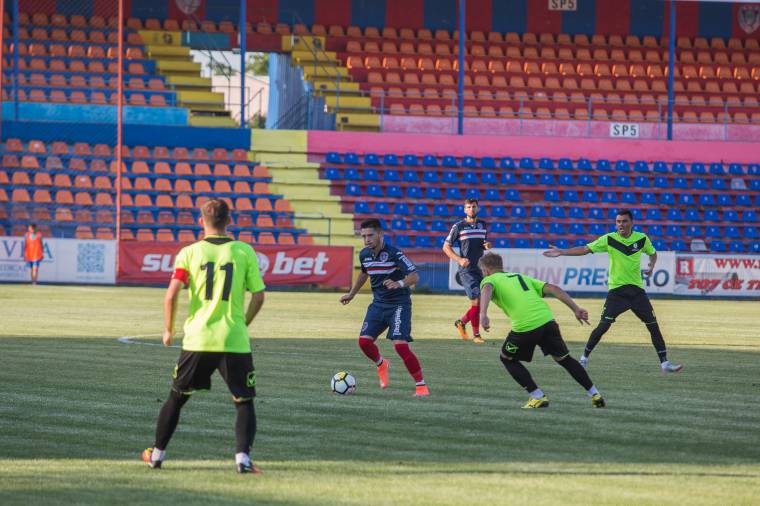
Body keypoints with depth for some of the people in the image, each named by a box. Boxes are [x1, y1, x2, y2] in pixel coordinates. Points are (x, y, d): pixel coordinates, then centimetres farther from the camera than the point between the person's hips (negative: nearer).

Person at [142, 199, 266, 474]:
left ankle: (157, 454, 25)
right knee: (244, 402, 6)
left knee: (176, 397, 18)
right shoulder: (245, 252, 0)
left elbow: (171, 296, -8)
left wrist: (168, 330, 6)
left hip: (197, 339, 1)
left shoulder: (189, 253, -1)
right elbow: (259, 296, 0)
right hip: (235, 342, -1)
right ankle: (243, 455, -14)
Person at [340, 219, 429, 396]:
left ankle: (421, 385, -8)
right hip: (378, 303, 6)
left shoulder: (394, 254, -19)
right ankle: (381, 365, 28)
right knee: (364, 341, -6)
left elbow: (415, 276, -25)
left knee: (401, 345, -19)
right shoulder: (364, 255, 2)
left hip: (399, 303, -6)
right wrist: (352, 294, 32)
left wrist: (399, 283, -44)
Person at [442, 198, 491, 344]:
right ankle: (476, 334, -2)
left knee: (479, 303, 6)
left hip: (480, 269, 5)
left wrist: (487, 246, 1)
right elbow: (446, 246, 0)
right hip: (466, 270, -5)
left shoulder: (483, 225, 12)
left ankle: (461, 322, 30)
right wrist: (459, 259, -14)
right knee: (476, 302, -12)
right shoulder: (458, 226, -3)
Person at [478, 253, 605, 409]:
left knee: (507, 358, 20)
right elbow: (554, 289, 19)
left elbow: (487, 290, -13)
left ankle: (538, 397, 12)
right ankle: (595, 395, 25)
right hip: (547, 320, 5)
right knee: (563, 358, 24)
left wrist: (483, 315, -27)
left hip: (524, 327, -5)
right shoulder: (521, 277, 30)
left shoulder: (489, 280, 15)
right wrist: (576, 309, 15)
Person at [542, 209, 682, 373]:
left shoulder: (642, 239, 0)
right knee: (603, 326, -8)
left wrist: (651, 266, 0)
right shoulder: (609, 239, -7)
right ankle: (584, 358, 9)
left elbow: (652, 253, 20)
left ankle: (664, 362, 6)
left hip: (637, 290, 2)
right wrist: (561, 252, -16)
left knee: (653, 325, -1)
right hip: (616, 290, -2)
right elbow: (585, 249, -9)